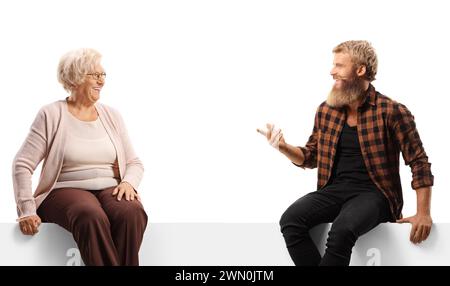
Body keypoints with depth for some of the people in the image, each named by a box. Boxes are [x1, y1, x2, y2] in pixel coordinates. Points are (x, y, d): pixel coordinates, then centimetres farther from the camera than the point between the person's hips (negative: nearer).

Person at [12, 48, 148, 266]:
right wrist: (27, 211, -14)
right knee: (91, 217, -39)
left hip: (110, 190, 3)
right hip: (67, 190, -3)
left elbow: (134, 163, 18)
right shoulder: (51, 115, 2)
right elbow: (22, 164, -2)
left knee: (133, 213, -33)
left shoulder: (111, 115, 15)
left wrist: (128, 182, -6)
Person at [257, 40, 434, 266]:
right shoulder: (326, 110, 10)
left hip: (372, 193, -5)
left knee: (341, 230, -36)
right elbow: (311, 157, 21)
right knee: (290, 220, -25)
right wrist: (284, 147, 1)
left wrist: (423, 213, -9)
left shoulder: (392, 112, -5)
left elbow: (420, 163, -2)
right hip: (334, 190, 5)